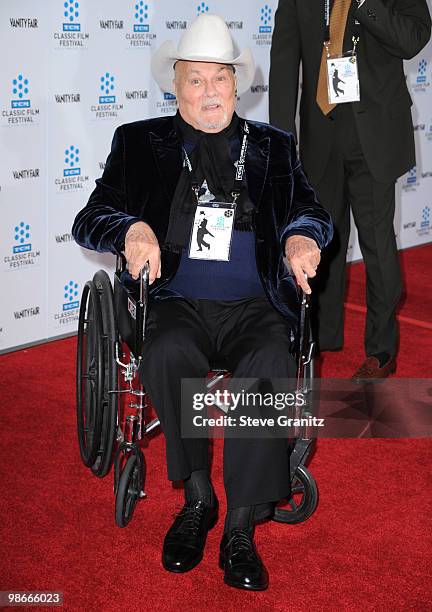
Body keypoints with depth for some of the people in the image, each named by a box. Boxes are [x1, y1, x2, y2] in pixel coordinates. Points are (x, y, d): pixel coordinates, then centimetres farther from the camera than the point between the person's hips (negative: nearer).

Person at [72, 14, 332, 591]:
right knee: (167, 353, -34)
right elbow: (88, 220, 5)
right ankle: (197, 498, -13)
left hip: (254, 305, 1)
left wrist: (302, 235, -17)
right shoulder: (140, 141, 11)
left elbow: (310, 210, 9)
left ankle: (240, 529, -22)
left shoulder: (272, 145, 16)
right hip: (178, 304, 0)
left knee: (271, 364, -32)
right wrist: (130, 229, -19)